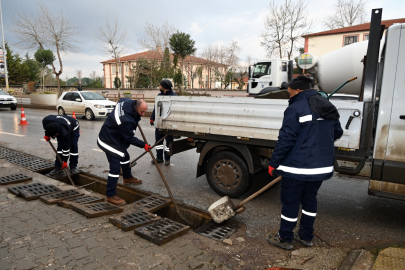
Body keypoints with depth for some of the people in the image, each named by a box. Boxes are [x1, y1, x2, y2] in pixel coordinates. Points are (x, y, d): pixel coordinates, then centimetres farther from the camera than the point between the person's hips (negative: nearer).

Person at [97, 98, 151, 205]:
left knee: (125, 156, 26)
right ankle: (110, 195, -1)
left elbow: (122, 100, 15)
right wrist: (143, 145, -18)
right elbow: (130, 138, -24)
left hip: (115, 137, 11)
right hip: (109, 142, -11)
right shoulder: (126, 120, -37)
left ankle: (128, 178, 49)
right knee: (115, 167, -11)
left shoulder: (127, 101, -13)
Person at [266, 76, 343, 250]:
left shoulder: (295, 109, -15)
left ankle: (285, 238, 19)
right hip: (322, 166, 8)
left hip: (298, 167, -8)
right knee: (310, 199, 20)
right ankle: (306, 236, 32)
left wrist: (273, 164, -11)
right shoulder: (327, 107, 10)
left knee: (290, 201, 5)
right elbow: (337, 133, 19)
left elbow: (285, 140, -18)